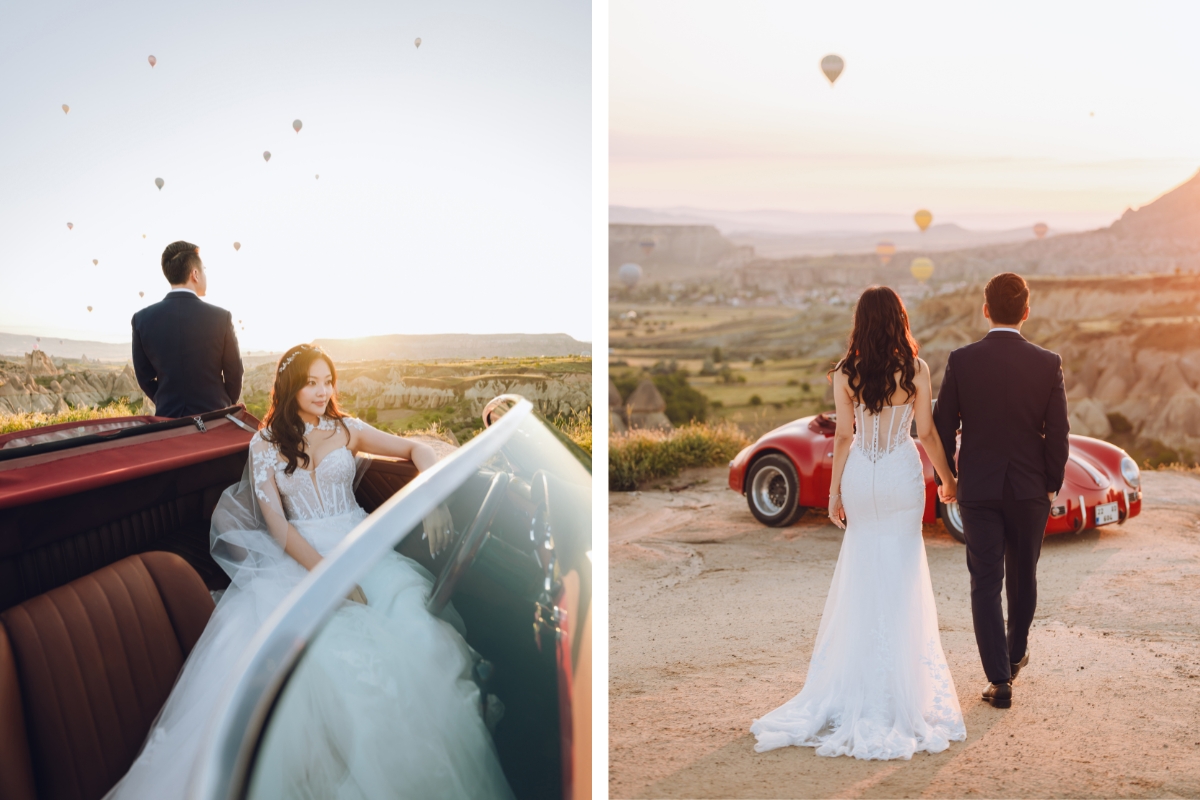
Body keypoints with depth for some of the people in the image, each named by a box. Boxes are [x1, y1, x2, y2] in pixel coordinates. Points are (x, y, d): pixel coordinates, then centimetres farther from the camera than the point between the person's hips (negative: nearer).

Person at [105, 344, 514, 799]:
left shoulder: (346, 431, 13)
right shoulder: (265, 444, 8)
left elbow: (417, 449, 14)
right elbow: (276, 523, -3)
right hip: (298, 556, -1)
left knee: (412, 627, -32)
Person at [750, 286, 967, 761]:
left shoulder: (845, 374, -6)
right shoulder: (915, 370, -8)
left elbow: (843, 437, -5)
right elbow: (926, 433, -4)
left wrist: (835, 491, 3)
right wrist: (947, 479, 9)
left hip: (860, 478, 1)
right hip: (902, 475, -1)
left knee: (861, 580, 13)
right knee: (902, 576, 9)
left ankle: (859, 685, 19)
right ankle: (902, 682, 15)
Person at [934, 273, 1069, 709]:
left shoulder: (961, 361, -8)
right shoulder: (1048, 364, -8)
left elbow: (943, 428, -3)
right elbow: (1058, 433, -5)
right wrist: (1052, 484, 8)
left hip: (978, 488, -1)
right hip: (1030, 489, 1)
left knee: (985, 583, 3)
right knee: (1023, 576, 20)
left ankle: (999, 679, -2)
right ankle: (1016, 654, 39)